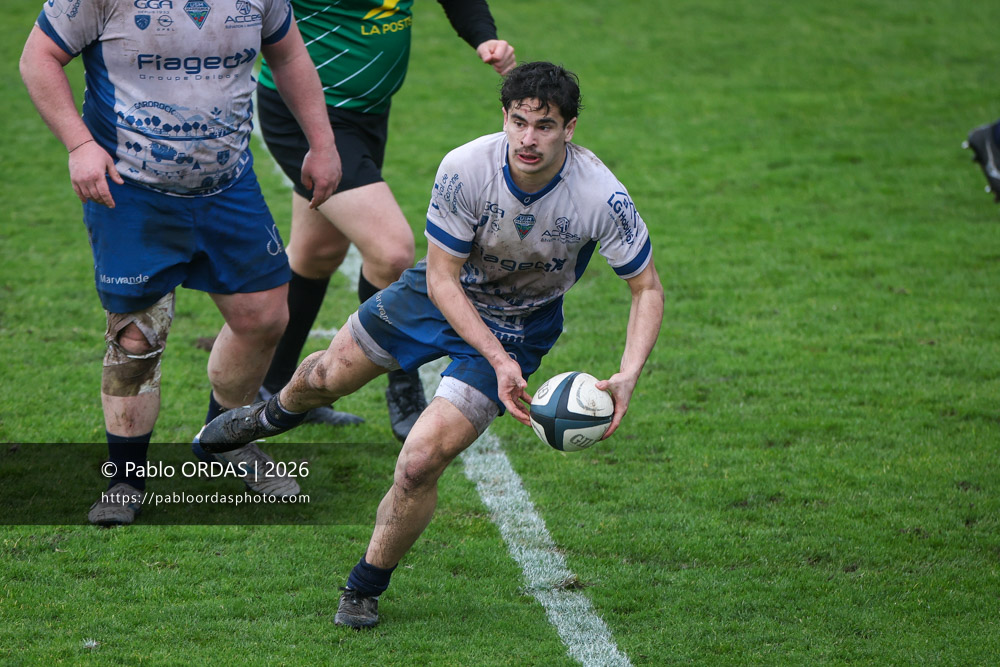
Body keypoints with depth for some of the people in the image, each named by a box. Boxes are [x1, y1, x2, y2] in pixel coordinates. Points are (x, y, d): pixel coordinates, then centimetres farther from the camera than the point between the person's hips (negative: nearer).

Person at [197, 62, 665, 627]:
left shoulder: (602, 197, -32)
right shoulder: (465, 168, -31)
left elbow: (648, 289, -18)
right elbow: (441, 278, -21)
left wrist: (628, 376, -33)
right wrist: (498, 361, -31)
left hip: (519, 329, -2)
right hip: (446, 294, 2)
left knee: (419, 464, -16)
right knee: (330, 374, 23)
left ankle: (365, 589, 12)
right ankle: (275, 414, 64)